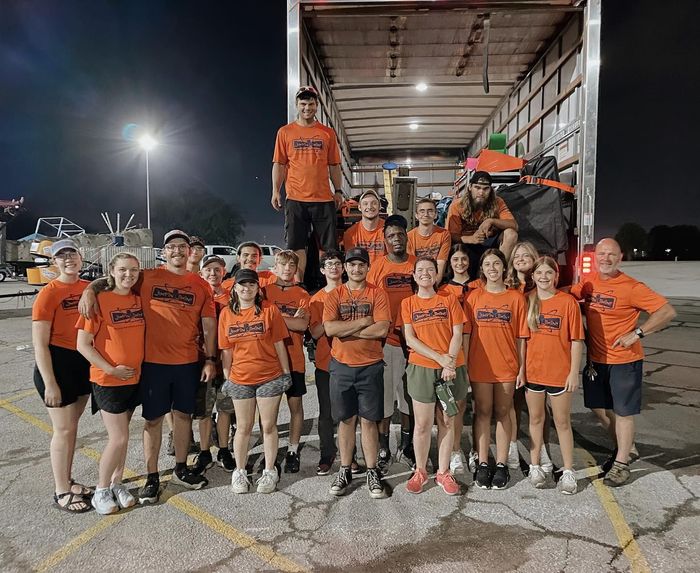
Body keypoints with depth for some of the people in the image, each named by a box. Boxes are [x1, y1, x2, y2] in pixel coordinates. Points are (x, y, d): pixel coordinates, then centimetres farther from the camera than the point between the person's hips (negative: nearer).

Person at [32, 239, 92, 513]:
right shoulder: (48, 293, -14)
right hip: (57, 363, -6)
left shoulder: (89, 288, 2)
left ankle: (67, 480, 34)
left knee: (72, 426, 17)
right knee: (64, 430, 3)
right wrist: (49, 384, -15)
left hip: (84, 362, 6)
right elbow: (40, 343, -14)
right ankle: (61, 492, 19)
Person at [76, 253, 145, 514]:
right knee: (119, 438, -2)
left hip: (134, 378, 5)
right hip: (108, 380, -5)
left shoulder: (138, 299, 2)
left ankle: (117, 483, 31)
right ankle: (101, 490, 19)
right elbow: (83, 345, -13)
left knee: (121, 435, 15)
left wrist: (139, 365, 3)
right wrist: (111, 369, -17)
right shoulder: (100, 300, -14)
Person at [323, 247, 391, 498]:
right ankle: (345, 471, 24)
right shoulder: (334, 295, 3)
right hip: (341, 366, 1)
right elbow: (329, 329, -12)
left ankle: (372, 472, 19)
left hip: (370, 366, -1)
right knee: (345, 419, 11)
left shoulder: (377, 294, -1)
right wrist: (363, 321, -13)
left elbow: (382, 329, -14)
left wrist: (346, 330, -12)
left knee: (369, 420, 6)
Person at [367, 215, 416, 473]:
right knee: (384, 396, 5)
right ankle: (383, 450, 19)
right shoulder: (377, 266, -2)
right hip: (385, 340, -2)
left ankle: (406, 445, 30)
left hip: (413, 339, 2)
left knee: (410, 395, 13)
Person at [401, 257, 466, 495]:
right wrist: (439, 358, -12)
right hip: (421, 368, -1)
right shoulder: (408, 303, 5)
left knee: (447, 422, 9)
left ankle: (443, 472, 21)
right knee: (423, 424, 4)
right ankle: (420, 471, 20)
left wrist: (450, 362, -14)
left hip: (451, 368, 1)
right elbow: (410, 339, -3)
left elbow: (457, 335, 0)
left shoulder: (449, 300, 5)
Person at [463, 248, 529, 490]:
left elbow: (521, 336, 1)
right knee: (482, 413, 9)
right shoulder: (473, 297, 2)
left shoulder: (516, 298, 0)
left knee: (503, 413, 10)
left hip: (507, 366, 0)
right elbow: (466, 333, 1)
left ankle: (501, 464, 21)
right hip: (479, 366, 0)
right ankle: (482, 464, 19)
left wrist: (522, 367, -1)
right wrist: (463, 365, -2)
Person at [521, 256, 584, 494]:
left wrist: (574, 372, -9)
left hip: (560, 372, -3)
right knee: (535, 419, 14)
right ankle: (535, 466, 27)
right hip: (532, 370, 3)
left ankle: (568, 471, 23)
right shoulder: (527, 301, 2)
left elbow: (576, 340, -6)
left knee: (562, 422, 9)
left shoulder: (568, 301, -7)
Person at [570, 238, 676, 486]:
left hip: (624, 360, -6)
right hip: (595, 359, 6)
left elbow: (668, 311, -18)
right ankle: (623, 448, 39)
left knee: (623, 412, 5)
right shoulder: (588, 282, 0)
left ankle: (622, 463, 22)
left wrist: (637, 333, -23)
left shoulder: (631, 287, -16)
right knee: (599, 407, 16)